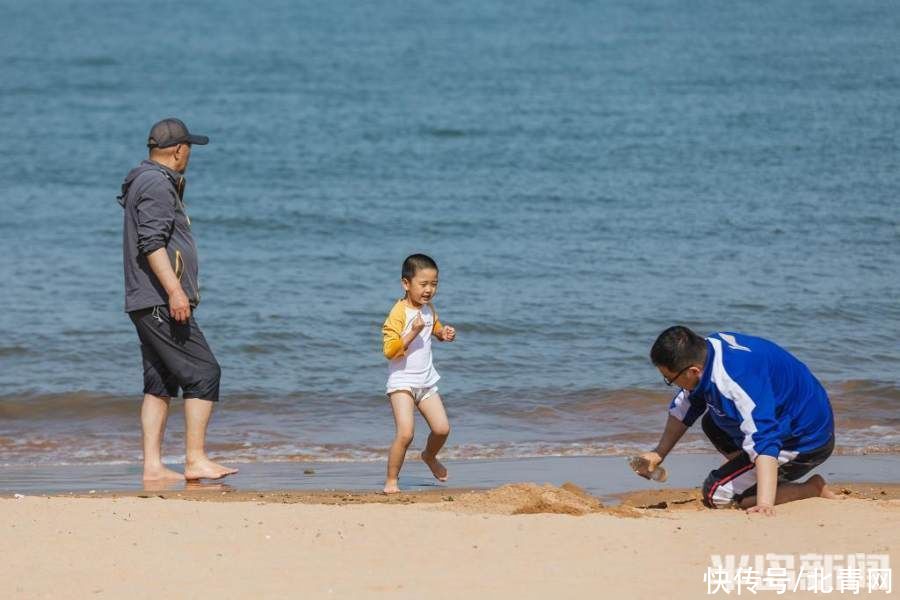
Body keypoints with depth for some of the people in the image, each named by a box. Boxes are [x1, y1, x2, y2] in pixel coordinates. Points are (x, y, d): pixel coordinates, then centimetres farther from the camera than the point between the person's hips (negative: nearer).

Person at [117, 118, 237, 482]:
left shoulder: (152, 181, 20)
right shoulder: (156, 184, -12)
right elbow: (152, 242, -22)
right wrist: (175, 290, -27)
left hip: (147, 304, 11)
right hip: (161, 302, -11)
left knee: (160, 382, 9)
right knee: (204, 373, -11)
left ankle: (152, 466, 7)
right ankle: (195, 460, -14)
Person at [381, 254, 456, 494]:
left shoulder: (429, 310, 5)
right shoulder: (398, 314, -19)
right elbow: (390, 351, -24)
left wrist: (444, 333, 5)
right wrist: (413, 332, -32)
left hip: (426, 381, 7)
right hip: (402, 381, -7)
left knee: (442, 428, 4)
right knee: (405, 433, -18)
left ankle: (429, 456, 37)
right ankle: (391, 481, -3)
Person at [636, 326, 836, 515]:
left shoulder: (734, 381, -35)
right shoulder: (708, 349, -4)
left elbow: (763, 442, -42)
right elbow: (683, 407, 14)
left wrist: (765, 504, -50)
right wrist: (659, 453, 19)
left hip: (806, 443, -10)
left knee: (715, 494, -10)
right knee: (712, 425, 26)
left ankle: (812, 489, -6)